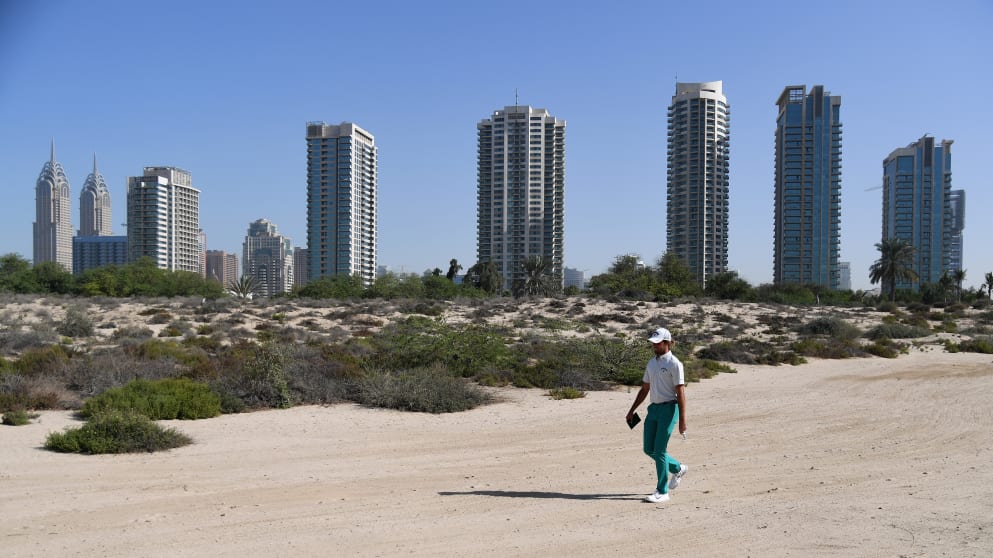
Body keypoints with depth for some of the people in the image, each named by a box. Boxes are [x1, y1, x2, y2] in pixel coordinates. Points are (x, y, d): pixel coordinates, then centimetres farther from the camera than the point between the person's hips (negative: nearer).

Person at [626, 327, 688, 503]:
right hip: (653, 409, 8)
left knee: (660, 450, -7)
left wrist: (682, 419, -18)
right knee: (649, 449, 10)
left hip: (668, 409, -8)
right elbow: (644, 389, 19)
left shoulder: (674, 364, -9)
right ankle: (677, 469, 33)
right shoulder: (651, 363, 14)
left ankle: (662, 492, 2)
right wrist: (632, 410, 16)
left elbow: (681, 392, -14)